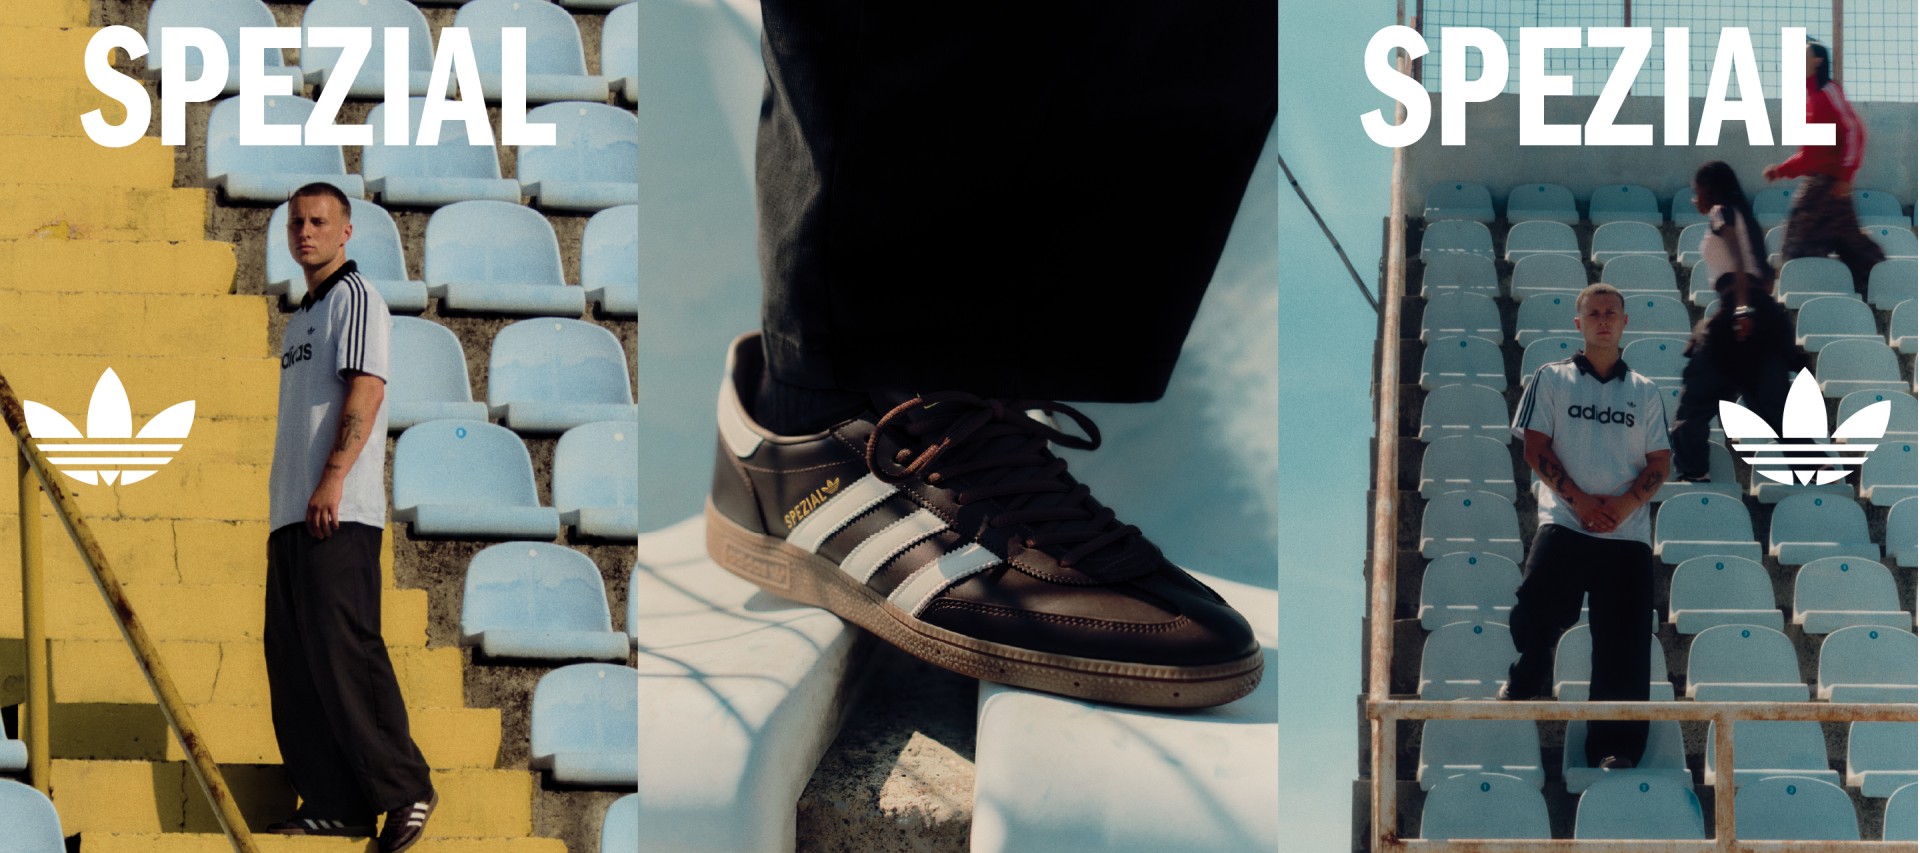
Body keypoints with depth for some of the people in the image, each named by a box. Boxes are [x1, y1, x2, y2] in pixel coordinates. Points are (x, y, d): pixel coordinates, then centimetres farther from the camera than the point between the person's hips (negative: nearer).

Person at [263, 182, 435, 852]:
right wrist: (285, 500, 19)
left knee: (342, 651, -14)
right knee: (295, 661, 7)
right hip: (293, 515, 10)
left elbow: (366, 388, -16)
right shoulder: (302, 317, 23)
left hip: (340, 515, -10)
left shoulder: (354, 297, -4)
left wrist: (333, 479, -24)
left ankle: (404, 789, -8)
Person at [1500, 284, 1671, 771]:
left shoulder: (1644, 393, 16)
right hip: (1564, 524, -2)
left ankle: (1615, 746, -1)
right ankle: (1523, 685, 13)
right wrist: (1581, 501, -9)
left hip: (1628, 532, 2)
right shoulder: (1552, 380, 11)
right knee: (1537, 613, -18)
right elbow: (1536, 448, 3)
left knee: (1622, 643, -5)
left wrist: (1625, 503, -9)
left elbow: (1659, 464, 11)